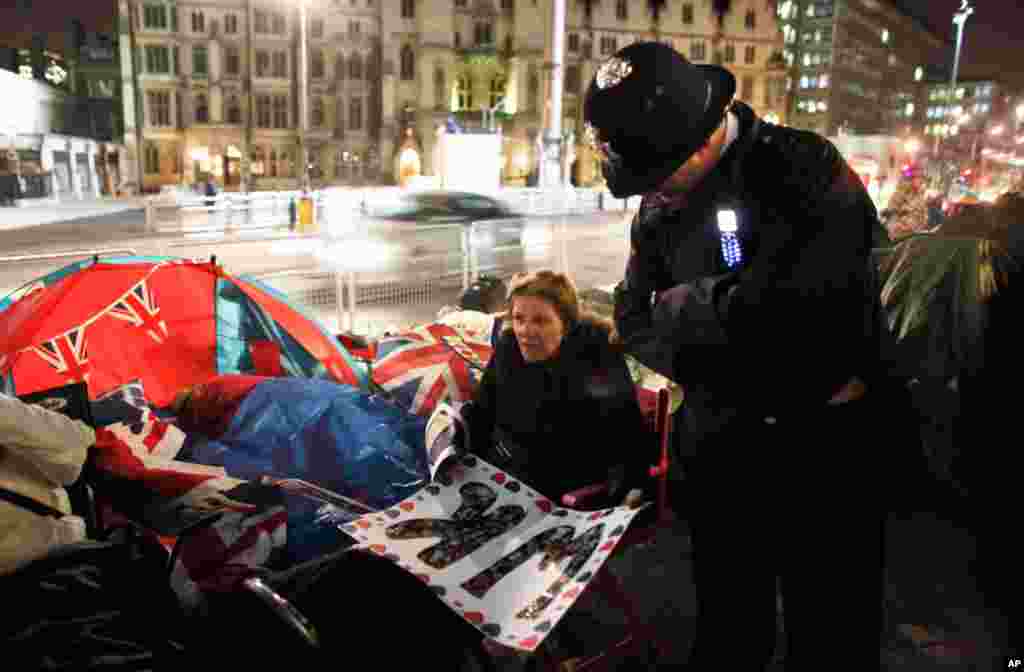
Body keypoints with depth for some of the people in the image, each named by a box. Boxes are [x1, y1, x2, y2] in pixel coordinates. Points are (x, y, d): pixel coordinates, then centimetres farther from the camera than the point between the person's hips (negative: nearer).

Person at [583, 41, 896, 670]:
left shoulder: (803, 164, -13)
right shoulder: (657, 210, 5)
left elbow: (797, 294, -28)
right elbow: (635, 320, 6)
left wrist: (683, 306, -12)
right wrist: (713, 370, -11)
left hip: (830, 445, -4)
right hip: (722, 447, 5)